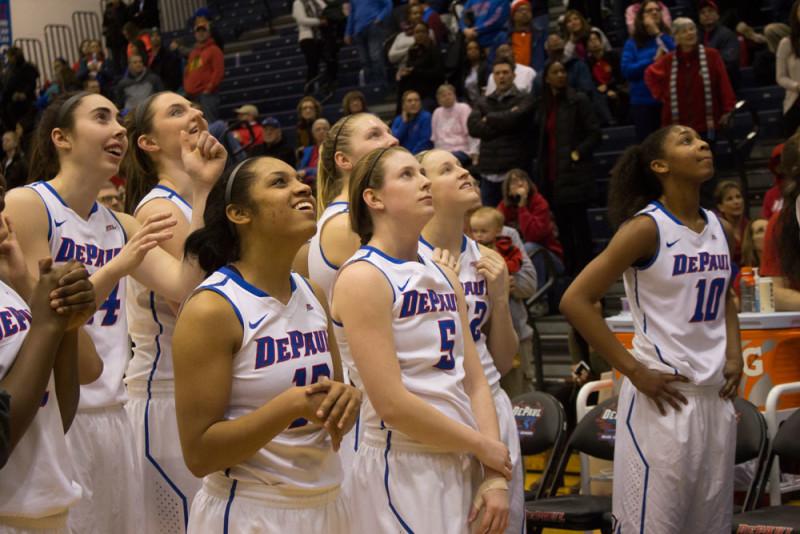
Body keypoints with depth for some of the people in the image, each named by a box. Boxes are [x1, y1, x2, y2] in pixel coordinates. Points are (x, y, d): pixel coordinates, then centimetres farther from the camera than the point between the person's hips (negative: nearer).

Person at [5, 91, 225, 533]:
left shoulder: (120, 226, 13)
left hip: (110, 417, 6)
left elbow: (185, 288, -2)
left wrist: (202, 189, -4)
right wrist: (116, 268, -24)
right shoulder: (25, 205, -7)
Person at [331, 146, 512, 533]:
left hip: (460, 466, 7)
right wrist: (483, 446, -10)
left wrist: (495, 475, -3)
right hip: (402, 471, -7)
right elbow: (392, 404, -18)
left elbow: (474, 382, 8)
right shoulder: (363, 277, -11)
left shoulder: (445, 278, 12)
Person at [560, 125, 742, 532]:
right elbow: (575, 301, -16)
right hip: (663, 396, -7)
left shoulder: (715, 225, 9)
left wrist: (734, 354, 9)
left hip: (715, 396, 7)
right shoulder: (647, 227, -12)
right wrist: (634, 371, -16)